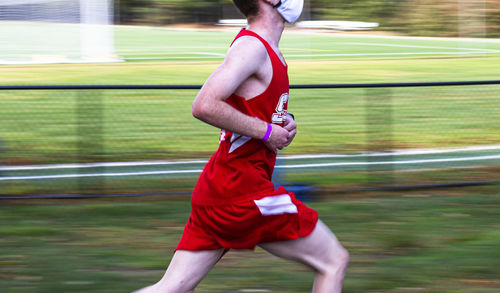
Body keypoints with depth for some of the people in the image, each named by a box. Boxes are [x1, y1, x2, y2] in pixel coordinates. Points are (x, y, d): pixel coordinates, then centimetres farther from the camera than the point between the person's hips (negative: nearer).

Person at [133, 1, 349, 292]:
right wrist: (267, 131, -17)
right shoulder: (252, 46, -14)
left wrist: (283, 122, 9)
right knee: (335, 262, 1)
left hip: (219, 186, 10)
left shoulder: (269, 50, 16)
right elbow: (205, 106, -26)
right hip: (242, 188, -10)